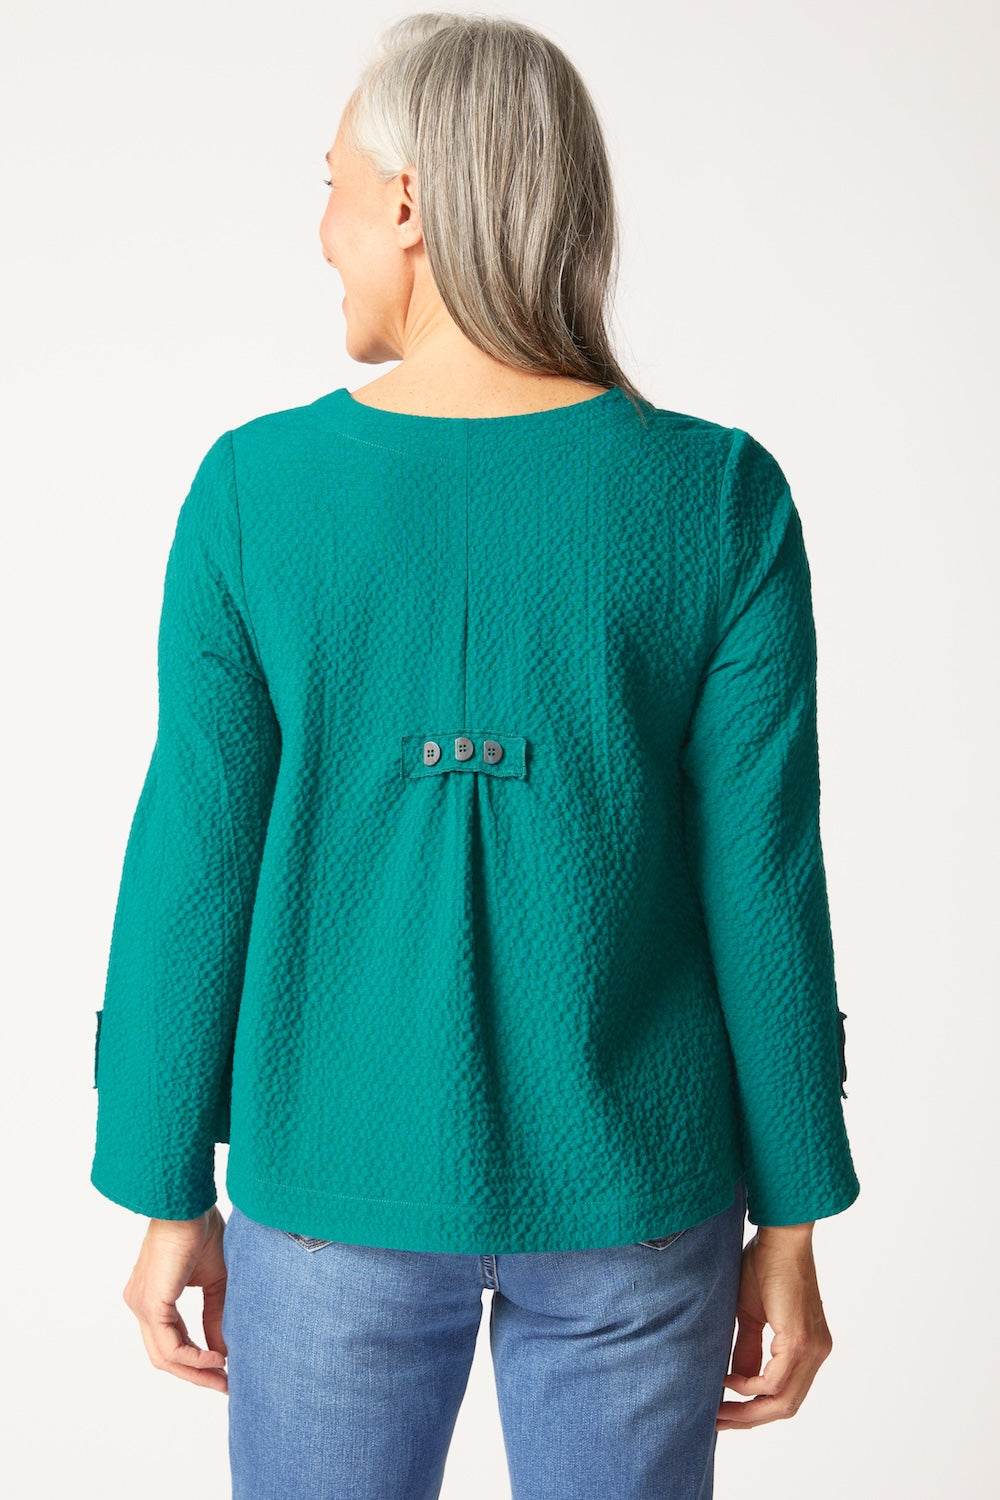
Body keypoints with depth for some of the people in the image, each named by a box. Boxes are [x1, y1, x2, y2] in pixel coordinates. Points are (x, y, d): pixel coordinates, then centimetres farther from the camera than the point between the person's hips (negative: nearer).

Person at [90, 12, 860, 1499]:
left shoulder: (250, 491, -11)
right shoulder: (723, 498, -11)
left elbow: (195, 862, -7)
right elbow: (762, 878, -9)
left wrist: (169, 1192, 5)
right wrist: (789, 1222, 1)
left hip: (341, 1180, 0)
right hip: (633, 1199, 1)